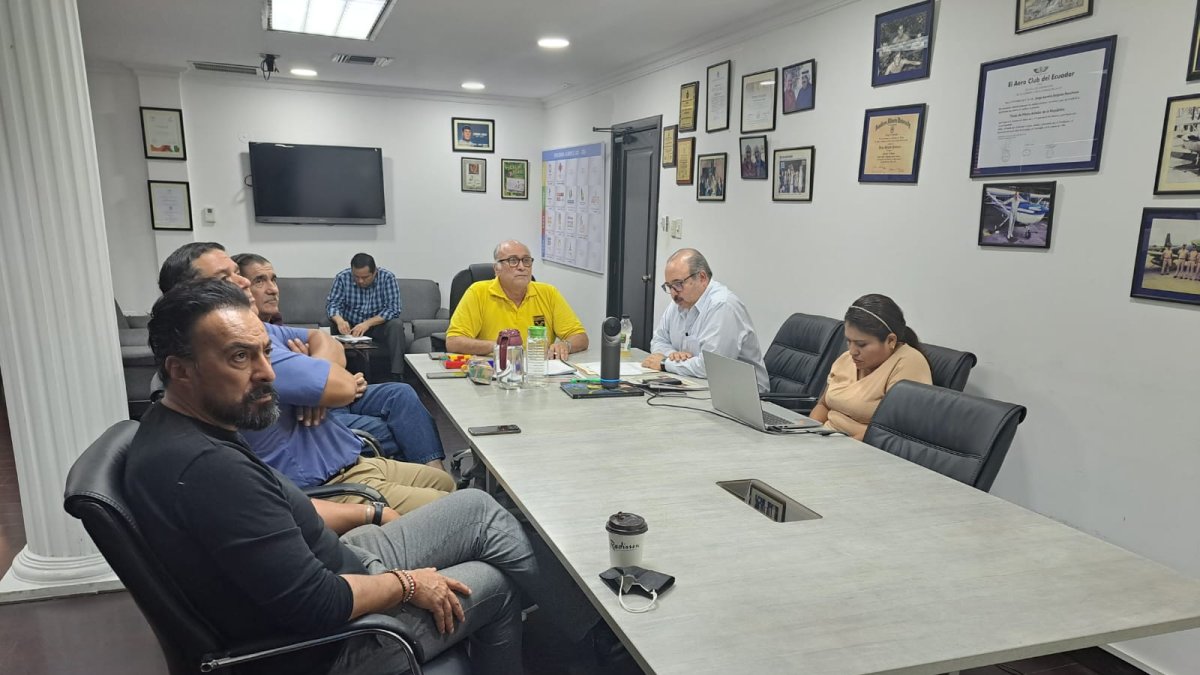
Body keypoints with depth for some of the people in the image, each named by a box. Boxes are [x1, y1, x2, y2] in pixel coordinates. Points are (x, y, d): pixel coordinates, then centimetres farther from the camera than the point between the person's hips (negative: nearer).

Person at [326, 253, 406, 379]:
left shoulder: (387, 278, -16)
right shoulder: (342, 277, -12)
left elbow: (393, 308, -21)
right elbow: (332, 304, -13)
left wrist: (367, 323, -33)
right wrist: (339, 320, -37)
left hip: (378, 325, -1)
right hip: (350, 326, 1)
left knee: (396, 325, -30)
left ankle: (396, 376, -30)